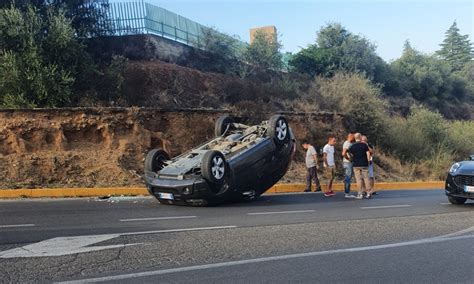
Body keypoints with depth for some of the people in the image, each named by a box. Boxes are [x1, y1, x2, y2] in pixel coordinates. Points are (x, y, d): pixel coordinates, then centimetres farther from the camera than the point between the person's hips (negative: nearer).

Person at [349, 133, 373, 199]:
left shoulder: (352, 146, -2)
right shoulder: (364, 145, -3)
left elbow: (351, 155, 2)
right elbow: (368, 154, -6)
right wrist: (368, 161, 3)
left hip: (356, 165, 0)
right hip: (364, 164, 0)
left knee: (359, 179, 2)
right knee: (366, 178, 7)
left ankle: (360, 194, 1)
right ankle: (369, 193, 7)